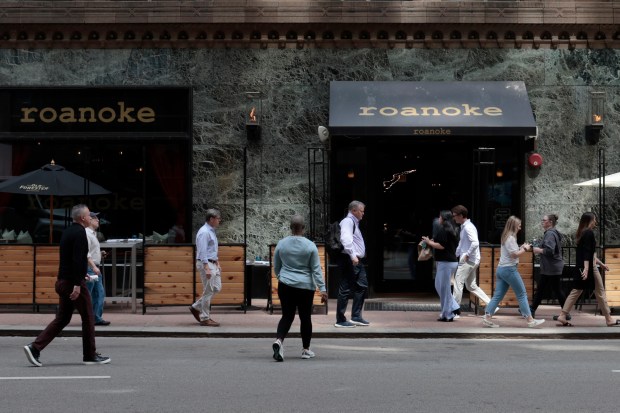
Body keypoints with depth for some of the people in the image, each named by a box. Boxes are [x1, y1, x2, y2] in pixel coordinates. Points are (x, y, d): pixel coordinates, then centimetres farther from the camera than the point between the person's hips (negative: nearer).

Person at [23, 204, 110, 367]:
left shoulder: (67, 232, 15)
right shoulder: (80, 233, -15)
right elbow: (77, 260, -24)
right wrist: (77, 284, -26)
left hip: (63, 281, 9)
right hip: (74, 282, -9)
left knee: (62, 319, 11)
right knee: (88, 318, 3)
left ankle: (35, 348, 1)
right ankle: (90, 355, 12)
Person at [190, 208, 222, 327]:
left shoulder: (212, 231, 15)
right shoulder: (204, 232, -16)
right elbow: (202, 252, -21)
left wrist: (217, 264, 23)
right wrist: (207, 269, -25)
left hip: (212, 264, 10)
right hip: (206, 263, -10)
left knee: (217, 288, 10)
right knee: (208, 291, -5)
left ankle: (196, 307, 19)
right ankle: (205, 318, 4)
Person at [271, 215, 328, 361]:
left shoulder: (281, 244, 0)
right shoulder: (310, 246, -7)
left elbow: (276, 267, 10)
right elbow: (316, 269, -7)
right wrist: (322, 289, -4)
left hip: (285, 286, 2)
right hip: (305, 287, -2)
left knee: (287, 316, 6)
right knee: (305, 317, 11)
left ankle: (279, 340, -20)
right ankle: (306, 350, 19)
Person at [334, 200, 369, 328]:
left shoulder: (354, 222, 22)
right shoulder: (348, 221, -10)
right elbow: (346, 239, -25)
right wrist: (353, 255, -30)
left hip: (356, 261, 10)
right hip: (349, 260, -10)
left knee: (362, 286, 12)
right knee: (345, 289, -6)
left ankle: (356, 316, 18)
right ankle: (340, 320, -1)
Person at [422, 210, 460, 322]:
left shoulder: (443, 230, -15)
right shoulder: (451, 230, 15)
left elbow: (442, 246, -21)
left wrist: (429, 242, -8)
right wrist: (433, 242, 18)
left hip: (445, 262, -10)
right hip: (451, 261, 10)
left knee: (444, 288, -3)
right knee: (438, 285, 17)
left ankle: (447, 315, 2)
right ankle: (453, 307, 14)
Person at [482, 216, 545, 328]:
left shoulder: (506, 237, 16)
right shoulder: (511, 238, -13)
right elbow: (514, 254, -18)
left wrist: (521, 247, 10)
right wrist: (525, 249, -5)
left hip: (501, 268, 9)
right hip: (509, 269, -9)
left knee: (498, 295, 7)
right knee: (522, 294, -3)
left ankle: (487, 318, 1)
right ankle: (530, 320, -1)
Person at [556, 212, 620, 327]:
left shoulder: (582, 233, 16)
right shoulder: (589, 233, -13)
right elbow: (587, 253, -22)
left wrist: (601, 263, 28)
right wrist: (586, 268, -28)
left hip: (581, 267, 9)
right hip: (589, 267, -9)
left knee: (576, 291, 7)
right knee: (600, 292, 1)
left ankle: (563, 316, 1)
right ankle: (609, 320, 8)